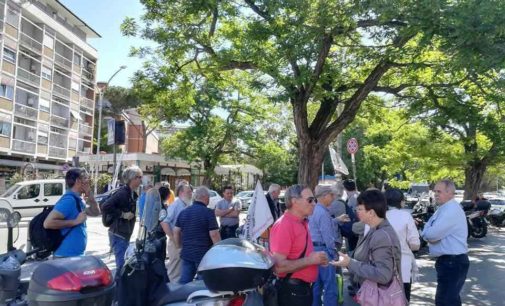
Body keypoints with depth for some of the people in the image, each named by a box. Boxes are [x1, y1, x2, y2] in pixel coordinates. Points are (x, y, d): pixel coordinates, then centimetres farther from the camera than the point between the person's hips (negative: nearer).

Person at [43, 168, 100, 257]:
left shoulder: (77, 200, 10)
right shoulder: (69, 200, -19)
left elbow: (95, 212, 18)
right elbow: (48, 223, -26)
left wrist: (90, 195, 5)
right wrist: (75, 221, -23)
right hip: (67, 256, -10)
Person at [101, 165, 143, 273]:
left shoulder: (133, 194, 9)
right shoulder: (122, 193, -19)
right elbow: (105, 207, -26)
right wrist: (122, 214, -22)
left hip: (126, 234, 9)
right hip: (118, 235, -9)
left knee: (125, 264, 17)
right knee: (121, 265, -7)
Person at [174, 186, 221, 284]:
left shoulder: (183, 212, 7)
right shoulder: (208, 212, -13)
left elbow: (176, 231, 10)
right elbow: (214, 234, -17)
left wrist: (179, 246, 21)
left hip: (186, 253, 6)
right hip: (204, 254, -5)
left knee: (184, 281, 12)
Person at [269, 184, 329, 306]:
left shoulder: (302, 223, 8)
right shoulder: (284, 225, -20)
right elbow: (278, 266, -26)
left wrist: (316, 258, 4)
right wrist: (310, 260, -21)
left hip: (304, 287, 9)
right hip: (292, 290, -9)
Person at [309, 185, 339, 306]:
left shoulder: (315, 210, 11)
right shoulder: (323, 212, -19)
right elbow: (326, 235, -20)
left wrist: (337, 220, 14)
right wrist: (333, 251, -11)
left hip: (315, 248, 10)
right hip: (323, 249, -10)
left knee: (317, 282, 16)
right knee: (330, 285, -3)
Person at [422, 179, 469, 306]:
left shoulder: (451, 210, -20)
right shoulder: (444, 208, 13)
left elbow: (431, 234, -26)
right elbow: (430, 232, 12)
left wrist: (426, 232, -4)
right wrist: (430, 237, -9)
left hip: (453, 262, -10)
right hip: (448, 261, 10)